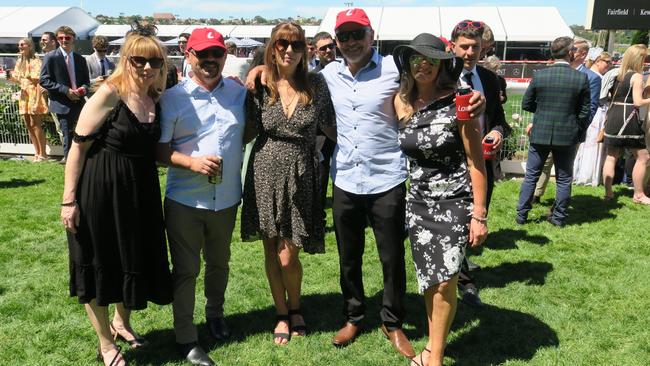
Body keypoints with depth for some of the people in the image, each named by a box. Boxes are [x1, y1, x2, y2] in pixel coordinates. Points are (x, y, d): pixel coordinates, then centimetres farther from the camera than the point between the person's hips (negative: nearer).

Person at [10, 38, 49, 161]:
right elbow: (19, 80, 18)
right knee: (28, 126, 6)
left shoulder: (35, 61, -5)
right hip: (24, 95, 7)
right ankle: (37, 153, 11)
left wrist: (29, 77, -27)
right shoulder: (19, 62, 17)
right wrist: (12, 78, -1)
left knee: (35, 125, -10)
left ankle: (42, 154, -6)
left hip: (34, 94, -7)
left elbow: (39, 79, -12)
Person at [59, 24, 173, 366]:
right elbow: (78, 146, -15)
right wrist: (69, 200, -16)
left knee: (134, 258, 19)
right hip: (100, 191, -6)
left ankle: (121, 322, 45)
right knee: (98, 264, 8)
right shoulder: (109, 94, -15)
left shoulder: (154, 100, 4)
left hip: (140, 192, 7)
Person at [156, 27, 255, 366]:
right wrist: (192, 162, -23)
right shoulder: (173, 97, -8)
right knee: (186, 270, 6)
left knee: (219, 263, 22)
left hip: (226, 198, 4)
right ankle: (185, 339, 20)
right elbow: (160, 149, -8)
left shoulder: (239, 93, 2)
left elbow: (249, 133, 16)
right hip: (184, 199, -3)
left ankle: (215, 312, 47)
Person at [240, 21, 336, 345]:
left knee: (289, 256, -1)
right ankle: (281, 314, 32)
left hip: (300, 176, -1)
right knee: (272, 251, 11)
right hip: (266, 172, 1)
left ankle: (295, 308, 30)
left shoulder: (316, 84, -1)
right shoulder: (260, 86, -2)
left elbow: (330, 126, 7)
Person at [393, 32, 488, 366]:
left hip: (454, 200, -4)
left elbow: (476, 161, -9)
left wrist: (479, 214, -10)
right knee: (429, 281, 10)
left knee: (443, 282, -8)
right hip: (418, 201, 4)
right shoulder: (400, 102, 3)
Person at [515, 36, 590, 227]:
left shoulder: (539, 75, -7)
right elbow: (584, 112, -4)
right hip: (567, 136, -1)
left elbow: (526, 104, 0)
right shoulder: (581, 78, -8)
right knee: (564, 179, 14)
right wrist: (579, 134, 10)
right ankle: (559, 217, 22)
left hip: (540, 134, 1)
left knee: (531, 175, 12)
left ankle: (521, 214, 16)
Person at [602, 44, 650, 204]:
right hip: (628, 118, -7)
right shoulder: (637, 76, -8)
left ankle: (608, 192, 11)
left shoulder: (618, 75, 13)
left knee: (611, 156, 10)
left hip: (612, 116, 7)